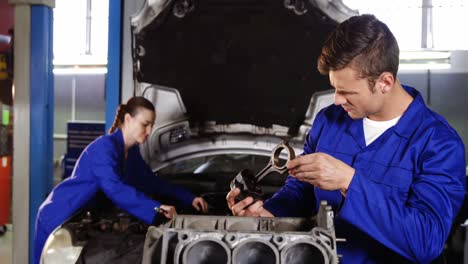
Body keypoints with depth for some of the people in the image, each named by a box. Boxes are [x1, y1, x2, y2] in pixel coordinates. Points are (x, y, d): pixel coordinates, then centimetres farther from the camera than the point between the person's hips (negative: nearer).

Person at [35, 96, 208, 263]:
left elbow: (153, 183, 9)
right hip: (58, 217, -8)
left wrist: (189, 199, 1)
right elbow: (115, 189, -38)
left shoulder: (132, 152, 3)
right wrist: (156, 208, -45)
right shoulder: (104, 146, -26)